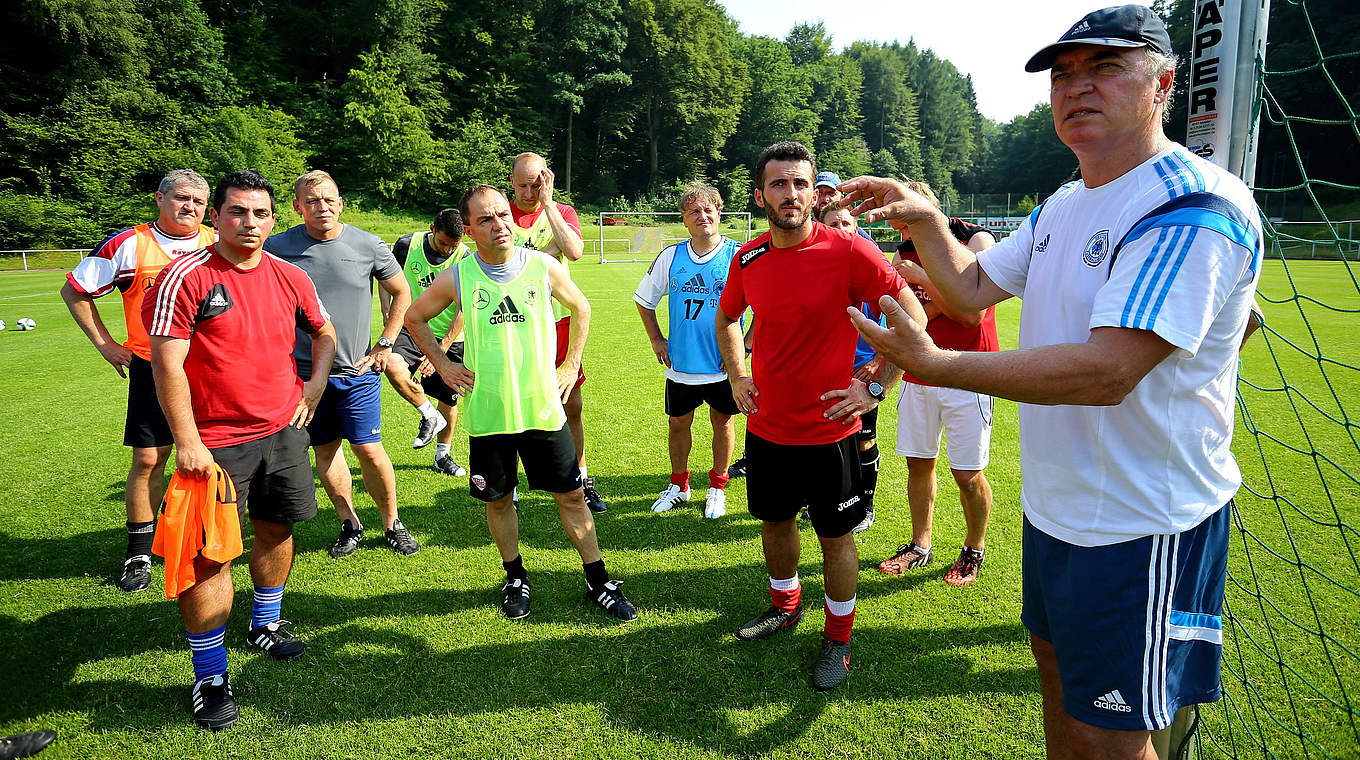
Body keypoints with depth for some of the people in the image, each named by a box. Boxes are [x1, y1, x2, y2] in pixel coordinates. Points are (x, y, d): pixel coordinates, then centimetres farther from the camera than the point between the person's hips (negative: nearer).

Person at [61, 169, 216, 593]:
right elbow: (74, 290, 9)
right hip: (151, 369, -1)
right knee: (148, 459, 1)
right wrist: (105, 343, 4)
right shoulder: (128, 245, -2)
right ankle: (139, 553, 17)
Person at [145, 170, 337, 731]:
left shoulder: (290, 277, 5)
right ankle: (210, 675, 11)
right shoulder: (186, 276, -11)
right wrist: (187, 443, -16)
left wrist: (314, 386, 10)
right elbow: (167, 366, -13)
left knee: (277, 528, 17)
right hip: (215, 441, -5)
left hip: (283, 431, 5)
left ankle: (265, 624, 39)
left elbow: (324, 331, 22)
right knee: (210, 553, -3)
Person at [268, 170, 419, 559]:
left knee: (370, 450, -4)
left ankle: (392, 523, 15)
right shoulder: (278, 247, -2)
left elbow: (402, 293, 9)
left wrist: (384, 345, 3)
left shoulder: (368, 245, -3)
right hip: (304, 371, 2)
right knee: (325, 449, 10)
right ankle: (349, 524, 26)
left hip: (357, 371, -1)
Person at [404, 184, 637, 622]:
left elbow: (580, 308, 13)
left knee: (571, 495, 6)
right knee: (498, 500, 12)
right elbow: (414, 317, 12)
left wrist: (571, 365, 9)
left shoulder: (544, 267, -4)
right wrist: (443, 364, 5)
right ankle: (515, 579, 34)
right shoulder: (456, 279, -5)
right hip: (487, 412, 0)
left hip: (544, 406, 0)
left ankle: (598, 582, 21)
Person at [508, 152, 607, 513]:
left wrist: (547, 203, -14)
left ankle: (581, 480, 23)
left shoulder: (563, 212, 3)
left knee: (572, 406, 6)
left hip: (558, 321, 1)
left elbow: (575, 251, -17)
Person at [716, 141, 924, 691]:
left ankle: (838, 640, 30)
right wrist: (737, 377, 9)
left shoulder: (848, 251, -15)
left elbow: (911, 316, -10)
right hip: (766, 428, 5)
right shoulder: (748, 258, -1)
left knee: (836, 537, 9)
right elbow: (726, 317, 19)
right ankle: (785, 607, 46)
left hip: (828, 430, -5)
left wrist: (875, 388, -13)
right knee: (774, 522, 21)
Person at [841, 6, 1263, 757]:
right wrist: (925, 220, -6)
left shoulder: (1194, 208, -22)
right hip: (1054, 505, 9)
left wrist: (937, 365, -31)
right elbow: (970, 288, 12)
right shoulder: (1062, 207, 9)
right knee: (1056, 666, 25)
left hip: (1139, 527, -9)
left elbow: (1107, 371, -31)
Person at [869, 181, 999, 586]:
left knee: (967, 474, 2)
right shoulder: (905, 252, 5)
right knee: (918, 462, 11)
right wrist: (943, 297, -18)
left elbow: (971, 314, -17)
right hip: (919, 374, 4)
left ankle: (975, 550, 24)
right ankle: (920, 545, 27)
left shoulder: (976, 240, -8)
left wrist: (921, 277, -16)